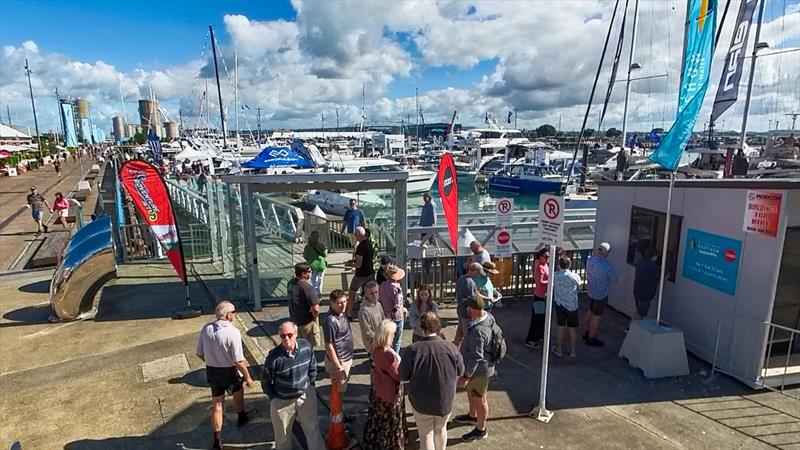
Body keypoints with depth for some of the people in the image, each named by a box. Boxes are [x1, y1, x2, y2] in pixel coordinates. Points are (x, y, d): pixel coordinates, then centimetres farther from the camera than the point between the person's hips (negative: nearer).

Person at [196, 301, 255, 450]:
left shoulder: (206, 329, -10)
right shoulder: (233, 332, -27)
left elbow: (200, 354, 2)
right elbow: (239, 361, -25)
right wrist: (248, 377, -10)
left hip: (211, 371, 4)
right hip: (229, 371, -4)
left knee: (217, 404, 19)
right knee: (238, 394, 28)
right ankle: (242, 418, 53)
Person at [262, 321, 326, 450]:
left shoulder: (306, 346, -17)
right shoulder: (274, 356, -25)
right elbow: (265, 381, -9)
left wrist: (310, 385, 7)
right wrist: (274, 397, -3)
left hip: (306, 396, 3)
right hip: (282, 402, -2)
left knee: (313, 429, 20)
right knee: (283, 436, 20)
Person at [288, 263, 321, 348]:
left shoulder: (291, 283, -2)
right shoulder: (307, 287, -28)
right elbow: (315, 309, -34)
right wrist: (315, 317, -14)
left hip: (294, 320, 8)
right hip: (307, 322, -8)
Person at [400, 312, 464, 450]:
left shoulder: (412, 350, -23)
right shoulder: (451, 348, -18)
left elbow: (403, 376, -10)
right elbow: (460, 372, -3)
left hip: (421, 402, -2)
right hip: (445, 400, 2)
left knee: (426, 434, 19)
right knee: (441, 429, 28)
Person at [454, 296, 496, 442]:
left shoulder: (478, 331, -37)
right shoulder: (488, 316, -9)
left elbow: (476, 357, -31)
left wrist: (466, 376, -21)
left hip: (479, 370, -9)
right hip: (480, 367, 9)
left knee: (479, 399, 12)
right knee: (470, 391, 29)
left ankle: (481, 430, 33)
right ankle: (472, 416, 52)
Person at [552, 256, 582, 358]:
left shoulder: (555, 275, -13)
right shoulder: (575, 276, -13)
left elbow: (552, 286, 2)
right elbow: (579, 288, 2)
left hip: (559, 305, 1)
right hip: (572, 306, 0)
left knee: (560, 327, 14)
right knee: (572, 328, 13)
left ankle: (559, 349, 25)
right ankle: (572, 350, 25)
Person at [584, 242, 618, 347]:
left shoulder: (590, 259, -10)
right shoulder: (607, 266, -30)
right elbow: (614, 279, -14)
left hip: (591, 290, 7)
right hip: (601, 294, -7)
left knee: (590, 312, 25)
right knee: (596, 316, 9)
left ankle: (587, 332, 40)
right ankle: (591, 338, 22)